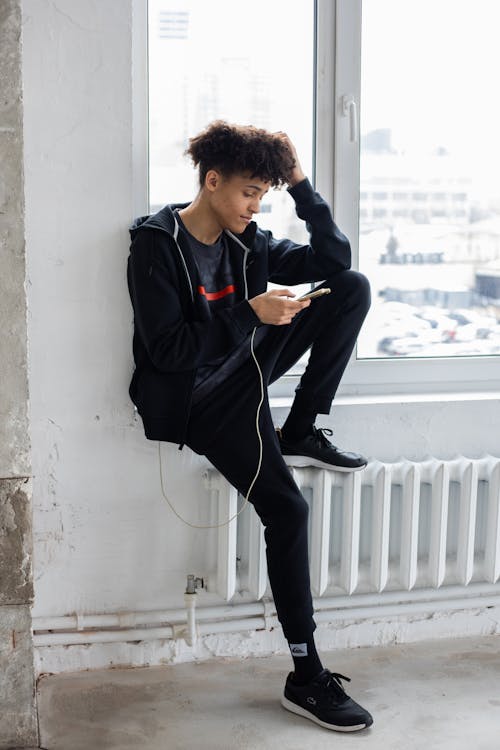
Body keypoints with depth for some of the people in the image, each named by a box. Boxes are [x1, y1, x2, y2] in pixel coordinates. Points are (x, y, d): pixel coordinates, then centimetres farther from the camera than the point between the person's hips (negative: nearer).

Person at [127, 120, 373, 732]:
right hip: (192, 397, -7)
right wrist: (253, 312, -24)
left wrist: (300, 184, -2)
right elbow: (165, 348, -19)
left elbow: (334, 261, 6)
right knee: (286, 509, -21)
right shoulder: (156, 245, -12)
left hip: (243, 371, 7)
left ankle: (300, 432, -7)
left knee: (354, 287, -6)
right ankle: (306, 678, -10)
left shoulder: (248, 242, 7)